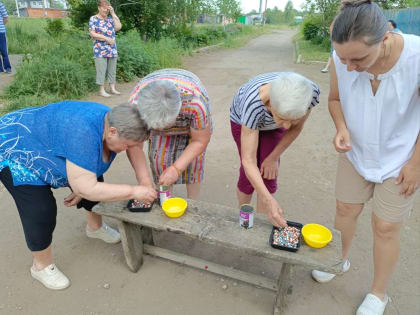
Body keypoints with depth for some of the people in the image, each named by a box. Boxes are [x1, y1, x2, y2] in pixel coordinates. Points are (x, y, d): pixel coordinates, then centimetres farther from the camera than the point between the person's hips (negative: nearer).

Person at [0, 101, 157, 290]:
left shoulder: (111, 121, -15)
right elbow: (86, 189, -39)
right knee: (42, 211, -11)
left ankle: (95, 227, 33)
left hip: (46, 148, 8)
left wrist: (82, 188, -8)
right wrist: (134, 191, -35)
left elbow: (95, 162, 1)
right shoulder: (83, 134, -41)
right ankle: (41, 265, 14)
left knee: (94, 180, 9)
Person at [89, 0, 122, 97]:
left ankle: (112, 88, 19)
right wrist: (106, 38, -14)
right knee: (101, 70, -3)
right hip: (100, 50, -5)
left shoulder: (110, 19, 14)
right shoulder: (93, 19, 1)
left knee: (112, 70, 9)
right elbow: (92, 33, -8)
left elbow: (118, 27, -3)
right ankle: (102, 90, 3)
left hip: (112, 50, 5)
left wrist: (113, 13, 0)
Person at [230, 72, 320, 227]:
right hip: (243, 119, -2)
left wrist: (274, 158, -10)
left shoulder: (311, 92, -35)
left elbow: (296, 128, -15)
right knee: (250, 174, 2)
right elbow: (248, 161, -42)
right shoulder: (253, 104, -45)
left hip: (273, 123, 2)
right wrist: (269, 201, -49)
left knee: (268, 175, -4)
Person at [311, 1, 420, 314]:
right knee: (346, 209, 16)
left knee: (385, 227, 7)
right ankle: (341, 260, 46)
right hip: (356, 151, 3)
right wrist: (342, 129, -18)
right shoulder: (342, 58, -19)